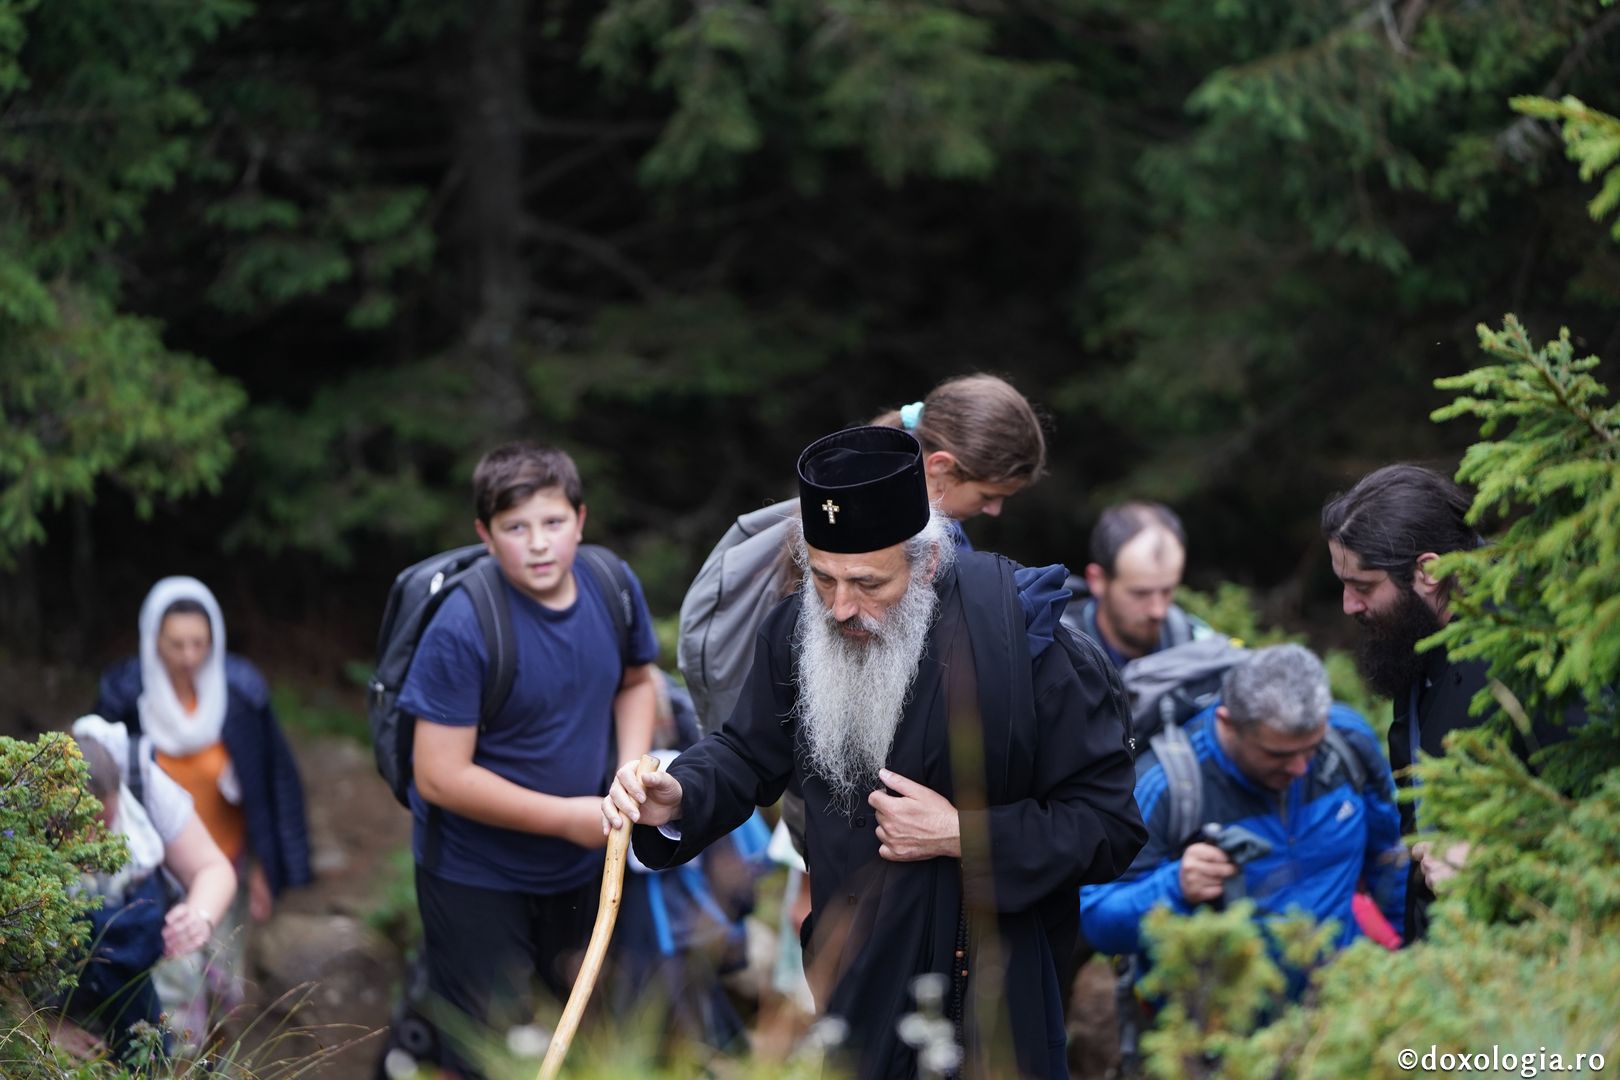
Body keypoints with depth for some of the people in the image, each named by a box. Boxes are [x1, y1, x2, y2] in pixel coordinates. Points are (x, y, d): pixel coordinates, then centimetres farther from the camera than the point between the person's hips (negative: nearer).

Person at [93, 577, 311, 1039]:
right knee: (178, 982, -6)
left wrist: (265, 867, -2)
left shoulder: (240, 693, -17)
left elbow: (272, 783, -6)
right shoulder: (126, 694, -18)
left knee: (223, 983, 13)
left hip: (227, 858, 1)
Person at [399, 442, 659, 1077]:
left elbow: (635, 680, 12)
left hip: (584, 861, 6)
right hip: (477, 876, -5)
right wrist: (569, 818, -21)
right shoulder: (461, 629, -26)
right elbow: (441, 777, -25)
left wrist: (635, 770, -7)